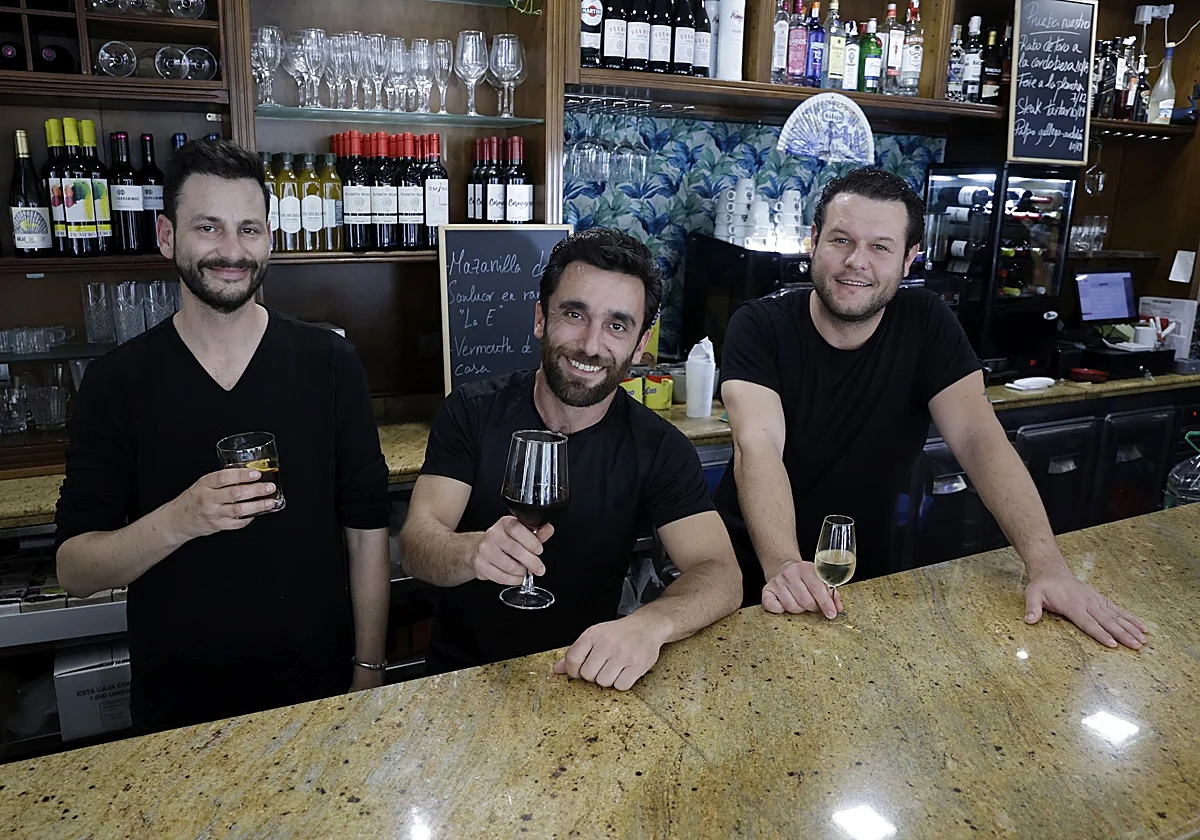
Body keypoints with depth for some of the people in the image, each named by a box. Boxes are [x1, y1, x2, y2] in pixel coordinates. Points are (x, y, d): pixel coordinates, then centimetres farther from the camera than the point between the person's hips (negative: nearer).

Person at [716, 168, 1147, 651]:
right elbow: (758, 448, -25)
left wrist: (1048, 566, -24)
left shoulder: (925, 325, -4)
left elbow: (979, 439, -12)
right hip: (754, 572, -2)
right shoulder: (758, 327, -12)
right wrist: (784, 568, -40)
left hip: (862, 577, 2)